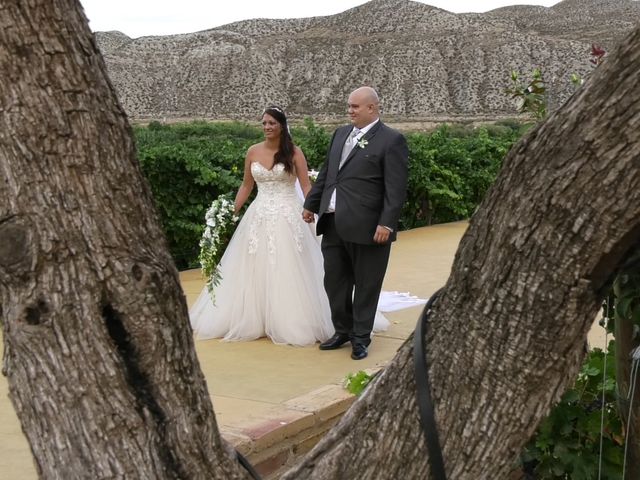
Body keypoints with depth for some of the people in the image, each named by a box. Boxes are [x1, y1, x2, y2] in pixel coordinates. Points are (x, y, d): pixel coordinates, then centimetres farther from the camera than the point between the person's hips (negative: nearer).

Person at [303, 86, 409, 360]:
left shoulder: (391, 140, -8)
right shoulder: (341, 134, 13)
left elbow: (396, 188, -13)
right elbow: (325, 173, 20)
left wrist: (387, 224, -18)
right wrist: (311, 204, 20)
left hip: (367, 228, -7)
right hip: (333, 224, 7)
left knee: (365, 285, 6)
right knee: (334, 281, 14)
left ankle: (361, 338, 19)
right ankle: (343, 331, 30)